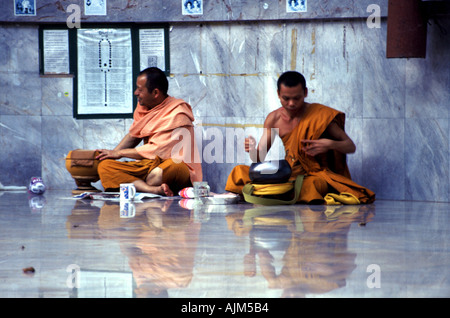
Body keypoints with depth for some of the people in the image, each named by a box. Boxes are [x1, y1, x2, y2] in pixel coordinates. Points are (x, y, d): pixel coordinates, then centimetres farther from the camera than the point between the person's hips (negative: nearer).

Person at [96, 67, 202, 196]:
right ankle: (154, 189, -34)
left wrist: (119, 153, -8)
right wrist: (113, 152, 9)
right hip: (147, 164, 8)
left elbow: (157, 150, -16)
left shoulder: (177, 114, -13)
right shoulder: (144, 106, 10)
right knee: (104, 165, -15)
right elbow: (133, 135, 25)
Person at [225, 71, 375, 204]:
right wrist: (253, 149, -17)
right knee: (239, 171, -18)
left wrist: (330, 144, -22)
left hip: (314, 175, -4)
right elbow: (259, 159, 7)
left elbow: (351, 146, 0)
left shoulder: (320, 115, -4)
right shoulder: (273, 119, 7)